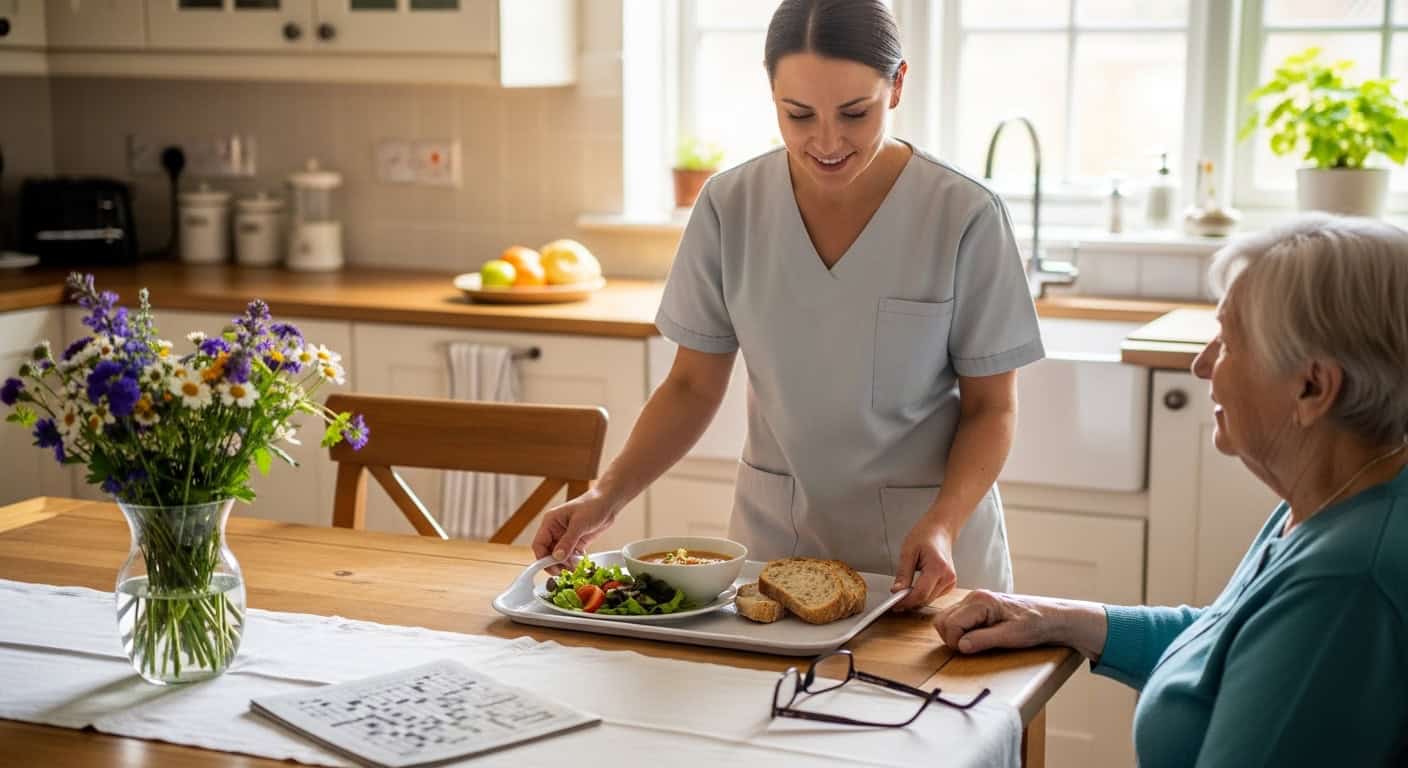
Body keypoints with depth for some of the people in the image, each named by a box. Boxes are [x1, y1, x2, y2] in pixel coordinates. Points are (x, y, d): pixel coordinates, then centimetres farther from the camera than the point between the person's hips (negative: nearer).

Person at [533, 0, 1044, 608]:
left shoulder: (964, 218, -14)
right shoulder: (729, 207, -6)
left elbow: (990, 408, -6)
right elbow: (693, 387, 1)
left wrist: (942, 524, -23)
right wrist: (606, 496, -12)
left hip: (924, 547, -2)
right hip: (773, 532, 2)